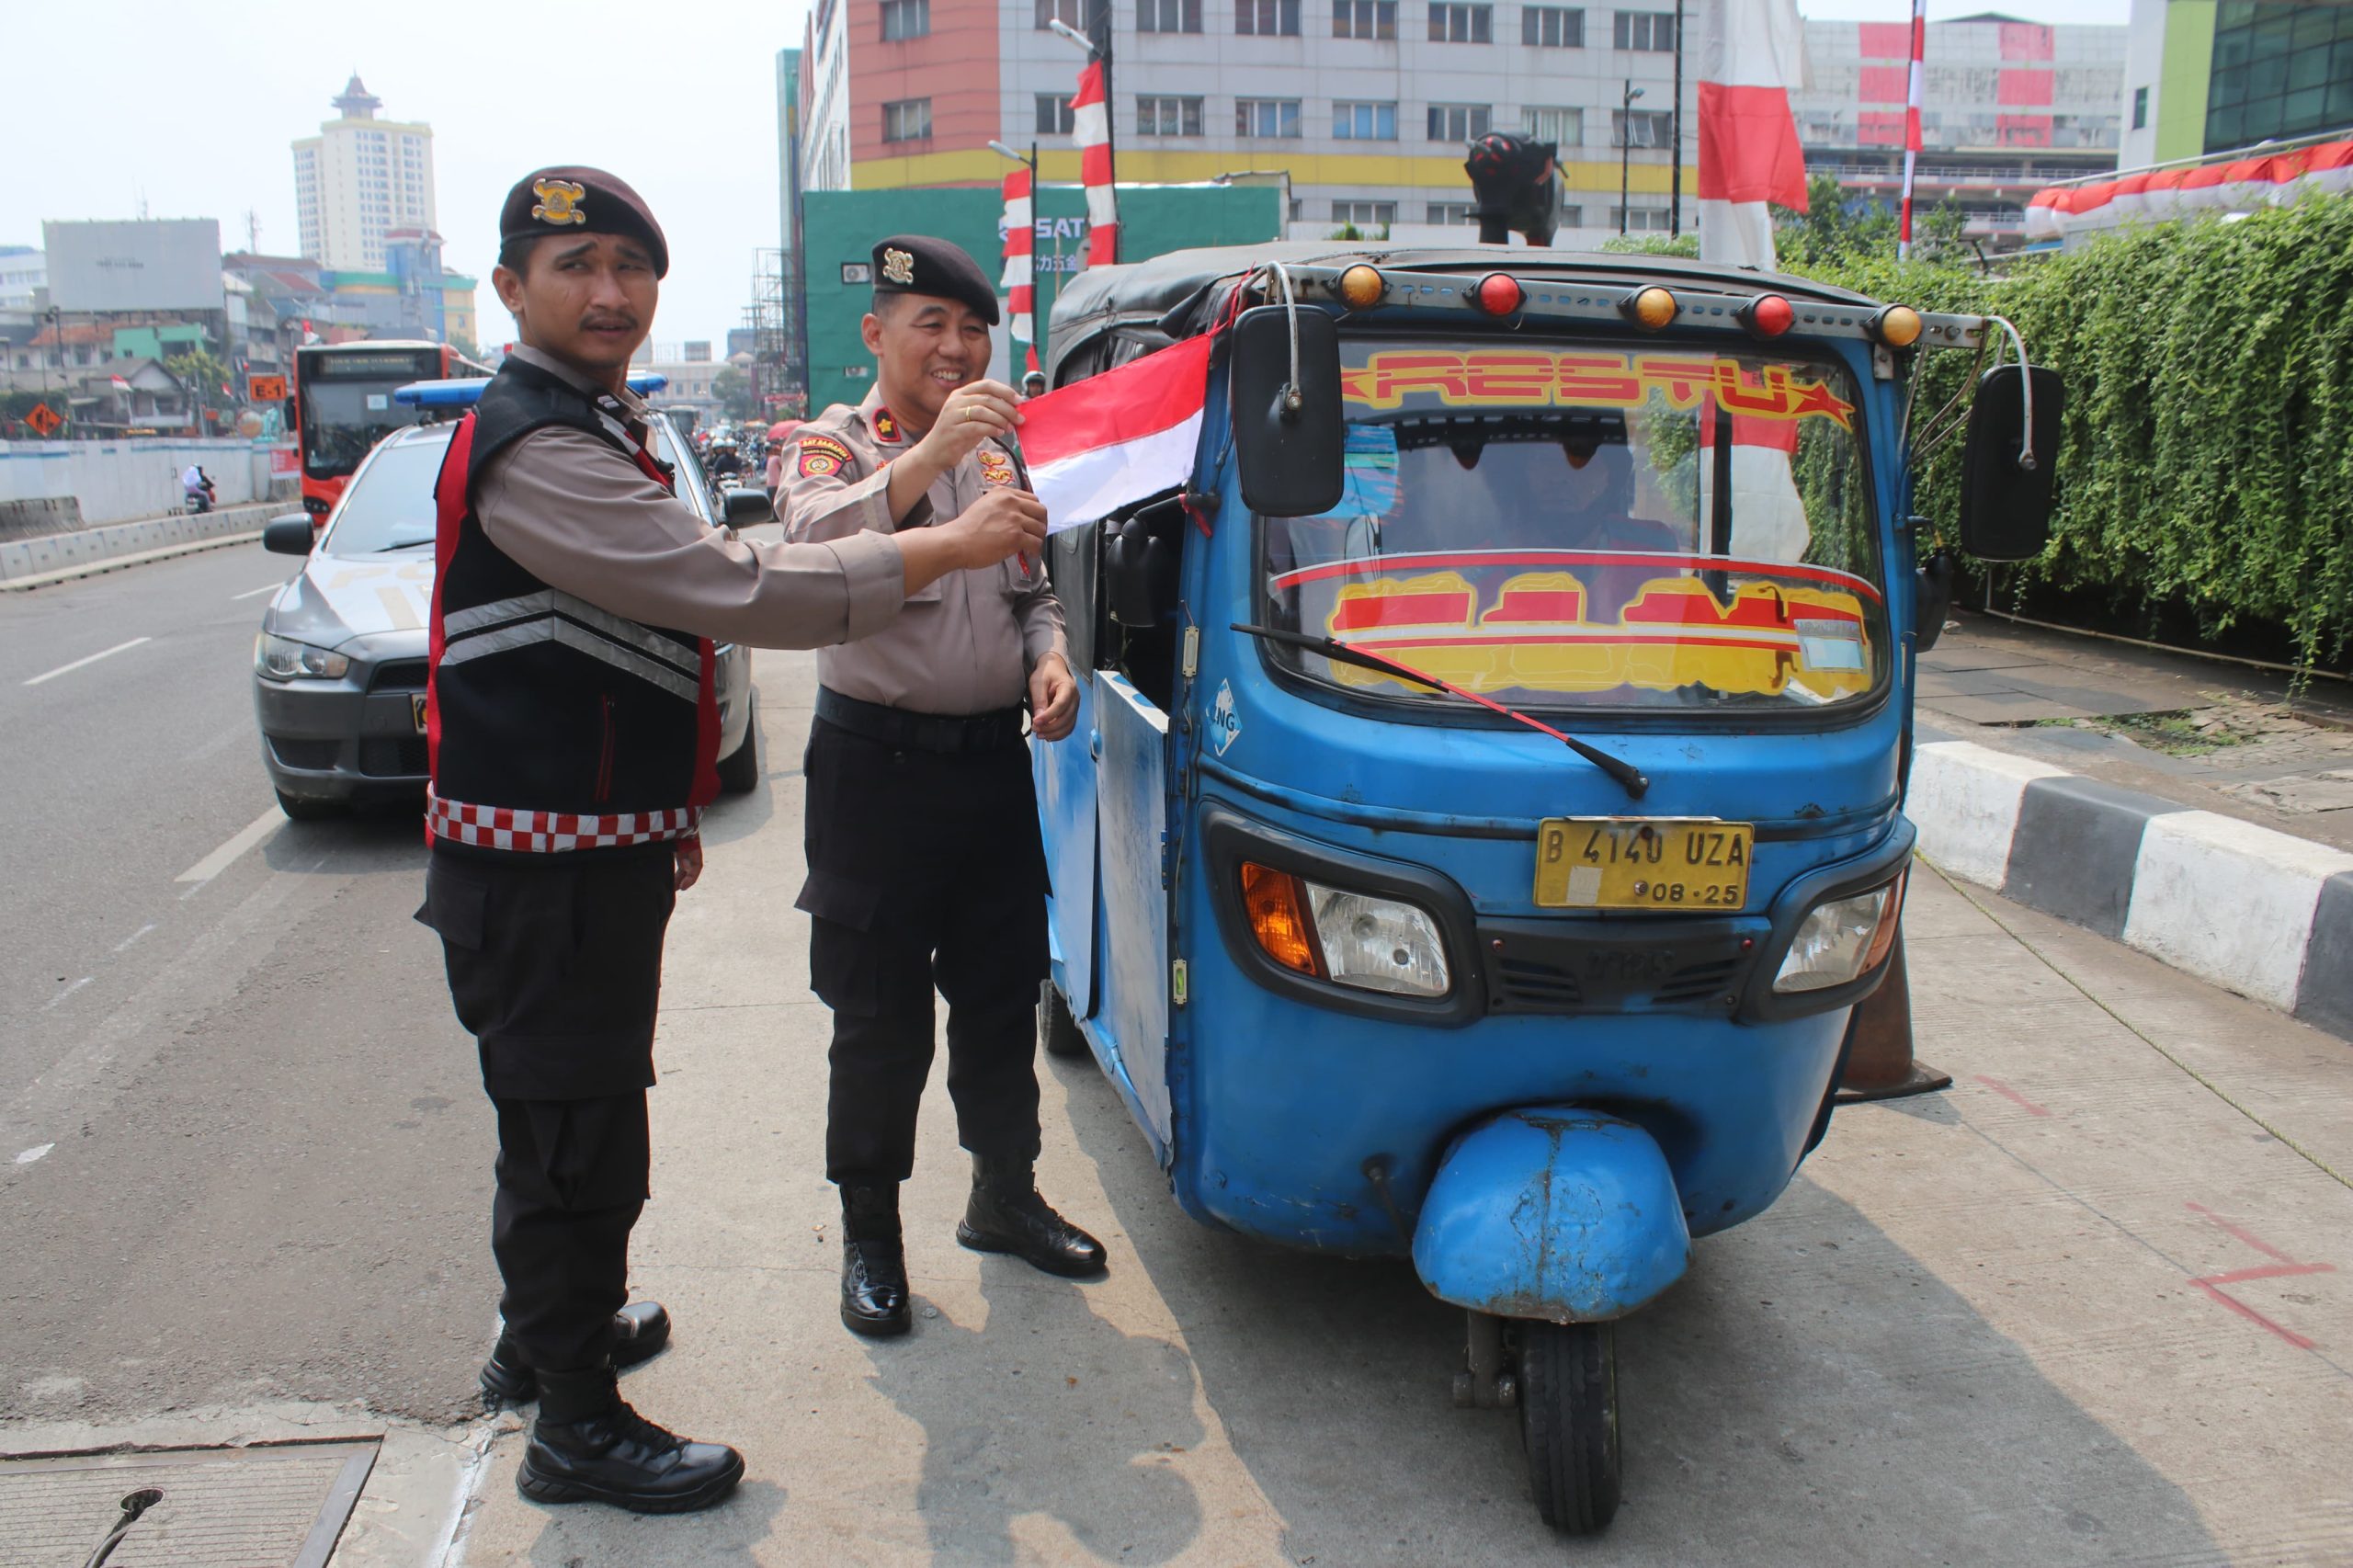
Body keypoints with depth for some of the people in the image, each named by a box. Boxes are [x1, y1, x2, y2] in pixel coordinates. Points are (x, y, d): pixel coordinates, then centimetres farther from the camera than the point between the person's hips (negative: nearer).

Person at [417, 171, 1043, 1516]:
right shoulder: (533, 449, -21)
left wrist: (669, 814, 28)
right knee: (578, 1137, 1)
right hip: (542, 867, -10)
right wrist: (948, 548, -21)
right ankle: (579, 1428, 16)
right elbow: (736, 588, -28)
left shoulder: (597, 429, 15)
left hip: (595, 844, 11)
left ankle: (547, 1334, 43)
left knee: (554, 1119, 24)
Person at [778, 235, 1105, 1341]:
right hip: (878, 761, -5)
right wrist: (923, 460, -40)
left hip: (995, 756, 6)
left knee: (1004, 996, 15)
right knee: (881, 1019, 2)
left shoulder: (998, 449, 14)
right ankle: (869, 1236, 17)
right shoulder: (833, 446, -5)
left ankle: (1006, 1198, 32)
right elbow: (812, 545, -27)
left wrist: (1049, 656, 0)